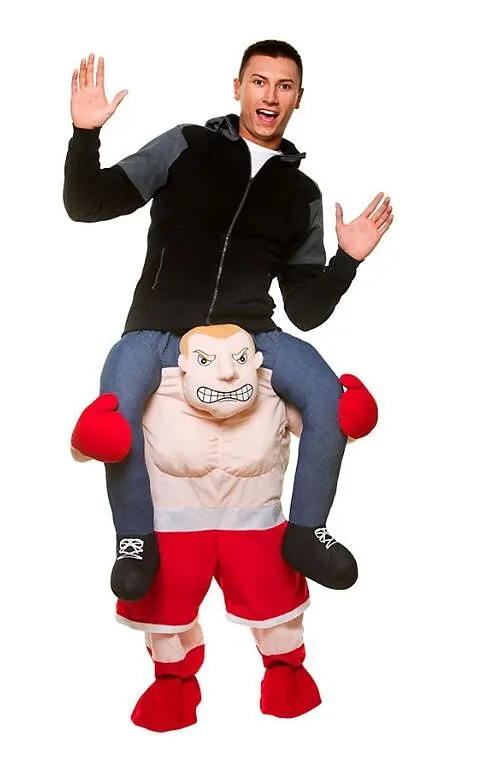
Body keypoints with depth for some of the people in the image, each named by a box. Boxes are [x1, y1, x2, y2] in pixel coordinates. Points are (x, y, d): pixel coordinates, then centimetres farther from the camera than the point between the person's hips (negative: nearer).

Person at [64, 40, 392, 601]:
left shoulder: (302, 193, 15)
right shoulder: (186, 147, 8)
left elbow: (306, 311, 13)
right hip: (159, 325, -2)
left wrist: (347, 260, -2)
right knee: (114, 410, -31)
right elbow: (87, 205, 3)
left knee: (328, 395, -23)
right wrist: (85, 135, -13)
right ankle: (137, 540, -7)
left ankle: (305, 531, -3)